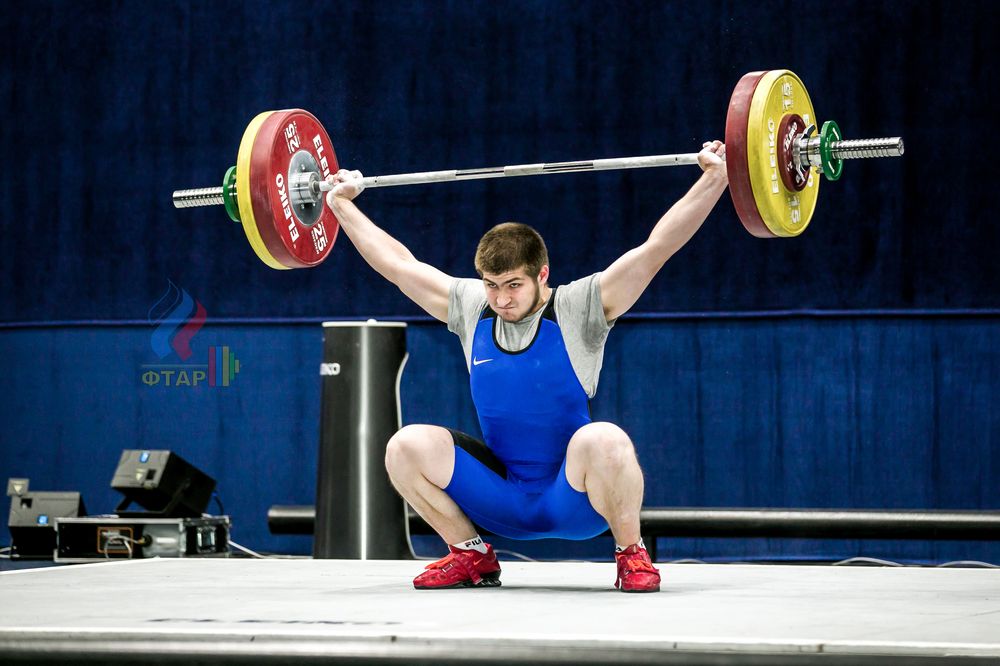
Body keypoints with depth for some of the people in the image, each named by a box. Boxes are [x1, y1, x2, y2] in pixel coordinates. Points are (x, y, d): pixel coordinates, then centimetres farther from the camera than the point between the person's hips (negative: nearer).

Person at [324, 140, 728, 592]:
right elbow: (397, 264, 15)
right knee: (407, 446, -16)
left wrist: (713, 180, -24)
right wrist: (342, 204, 21)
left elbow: (657, 248, -16)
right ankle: (471, 557, 3)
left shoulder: (578, 307, -8)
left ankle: (631, 555, -12)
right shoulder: (469, 307, 3)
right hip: (503, 500, 4)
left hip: (572, 498, -4)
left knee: (603, 441, -37)